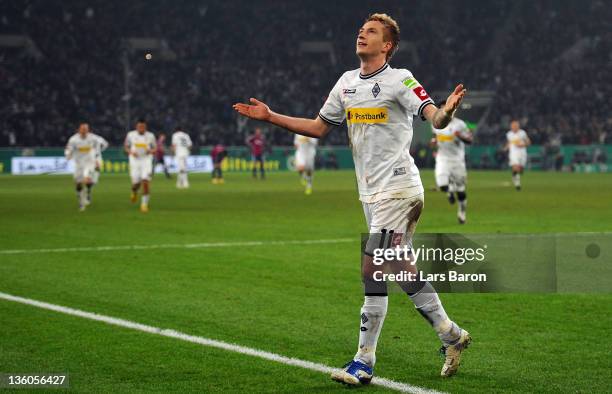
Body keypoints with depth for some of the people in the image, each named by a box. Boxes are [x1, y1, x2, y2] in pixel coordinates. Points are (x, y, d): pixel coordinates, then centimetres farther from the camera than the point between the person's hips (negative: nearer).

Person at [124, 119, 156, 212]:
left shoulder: (150, 136, 1)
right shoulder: (131, 135, 2)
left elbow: (155, 148, 10)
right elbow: (126, 147, 11)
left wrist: (151, 151, -13)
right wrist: (131, 152, -9)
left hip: (146, 160, -1)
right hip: (135, 160, 1)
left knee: (145, 182, -15)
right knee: (136, 183, -3)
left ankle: (144, 203, -5)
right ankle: (134, 191, 35)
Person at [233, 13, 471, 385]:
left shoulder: (400, 79, -9)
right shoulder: (347, 82, 12)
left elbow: (435, 118, -21)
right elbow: (318, 127, 20)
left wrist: (447, 110, -44)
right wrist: (270, 116, 16)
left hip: (397, 188, -8)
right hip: (372, 192, 8)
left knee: (372, 270, -13)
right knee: (400, 270, 11)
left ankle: (365, 361, -5)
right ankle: (451, 335, 25)